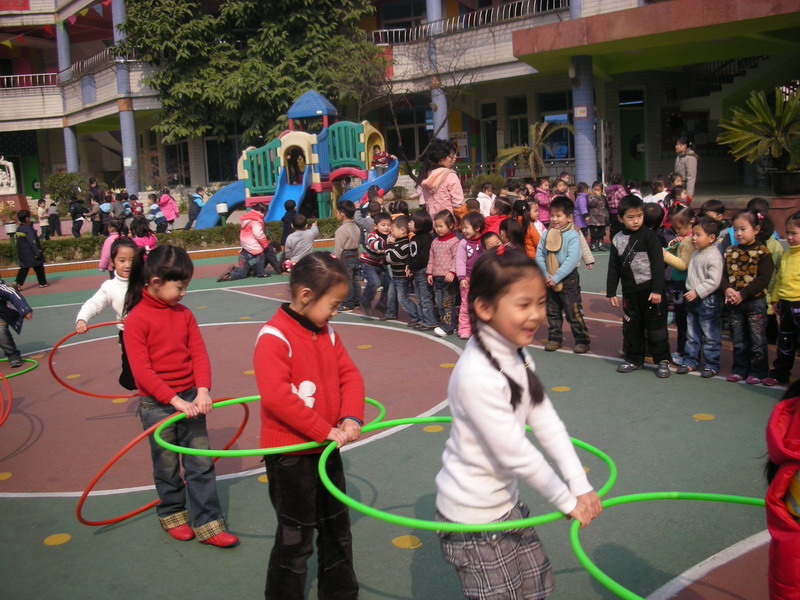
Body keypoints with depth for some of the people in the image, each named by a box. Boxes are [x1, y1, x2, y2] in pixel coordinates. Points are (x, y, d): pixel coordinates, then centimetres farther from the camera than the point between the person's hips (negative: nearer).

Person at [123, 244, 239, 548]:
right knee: (168, 467, 13)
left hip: (190, 398, 4)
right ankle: (172, 514, 36)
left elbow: (199, 355, -1)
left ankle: (208, 524, 16)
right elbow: (142, 371, -18)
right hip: (157, 404, -4)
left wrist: (202, 391, -17)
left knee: (201, 464, 6)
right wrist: (175, 401, -23)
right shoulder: (136, 320, -15)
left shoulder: (184, 314, 1)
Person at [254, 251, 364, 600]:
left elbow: (350, 376, 5)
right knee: (296, 539, 5)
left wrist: (351, 418, -14)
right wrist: (326, 431, -26)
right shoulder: (274, 337, -21)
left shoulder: (326, 333, 4)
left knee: (337, 529, 21)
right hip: (289, 454, -8)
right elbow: (276, 396, -30)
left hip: (327, 449, 8)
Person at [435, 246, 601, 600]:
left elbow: (547, 423, -3)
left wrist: (581, 485, -8)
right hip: (473, 517, -9)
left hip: (506, 502, 9)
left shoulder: (517, 355, -2)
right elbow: (515, 453, -26)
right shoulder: (477, 376, -31)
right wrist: (567, 502, -14)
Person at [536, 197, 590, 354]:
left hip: (568, 279, -6)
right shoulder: (546, 234, 3)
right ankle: (554, 338, 27)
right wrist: (545, 275, -10)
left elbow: (572, 260, -20)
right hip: (549, 280, 6)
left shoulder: (573, 236, -13)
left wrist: (556, 277, -22)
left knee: (574, 313, -2)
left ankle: (582, 340, 8)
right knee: (552, 312, 15)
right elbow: (539, 255, 1)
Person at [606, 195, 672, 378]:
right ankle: (634, 359, 25)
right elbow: (614, 268, 10)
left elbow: (658, 264, -11)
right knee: (631, 327, 12)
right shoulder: (617, 239, 5)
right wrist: (611, 292, 7)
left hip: (650, 290, -5)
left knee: (656, 326, 1)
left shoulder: (649, 235, -8)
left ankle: (662, 361, 12)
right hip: (630, 292, 5)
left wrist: (657, 290, -16)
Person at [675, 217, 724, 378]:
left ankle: (711, 365, 12)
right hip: (692, 299, 8)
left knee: (710, 335, 3)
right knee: (692, 333, 15)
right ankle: (690, 361, 25)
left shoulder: (714, 257, -18)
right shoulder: (695, 253, 8)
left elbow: (714, 281, -23)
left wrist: (697, 292, -24)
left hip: (708, 300, -8)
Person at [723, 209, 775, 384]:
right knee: (738, 340, 14)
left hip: (755, 301, -5)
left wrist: (742, 294, -21)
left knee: (757, 340, 3)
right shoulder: (730, 252, 6)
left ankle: (758, 371, 14)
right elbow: (724, 274, 3)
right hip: (735, 303, 5)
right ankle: (740, 369, 25)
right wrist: (728, 289, -17)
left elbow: (763, 279, -16)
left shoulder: (762, 252, -9)